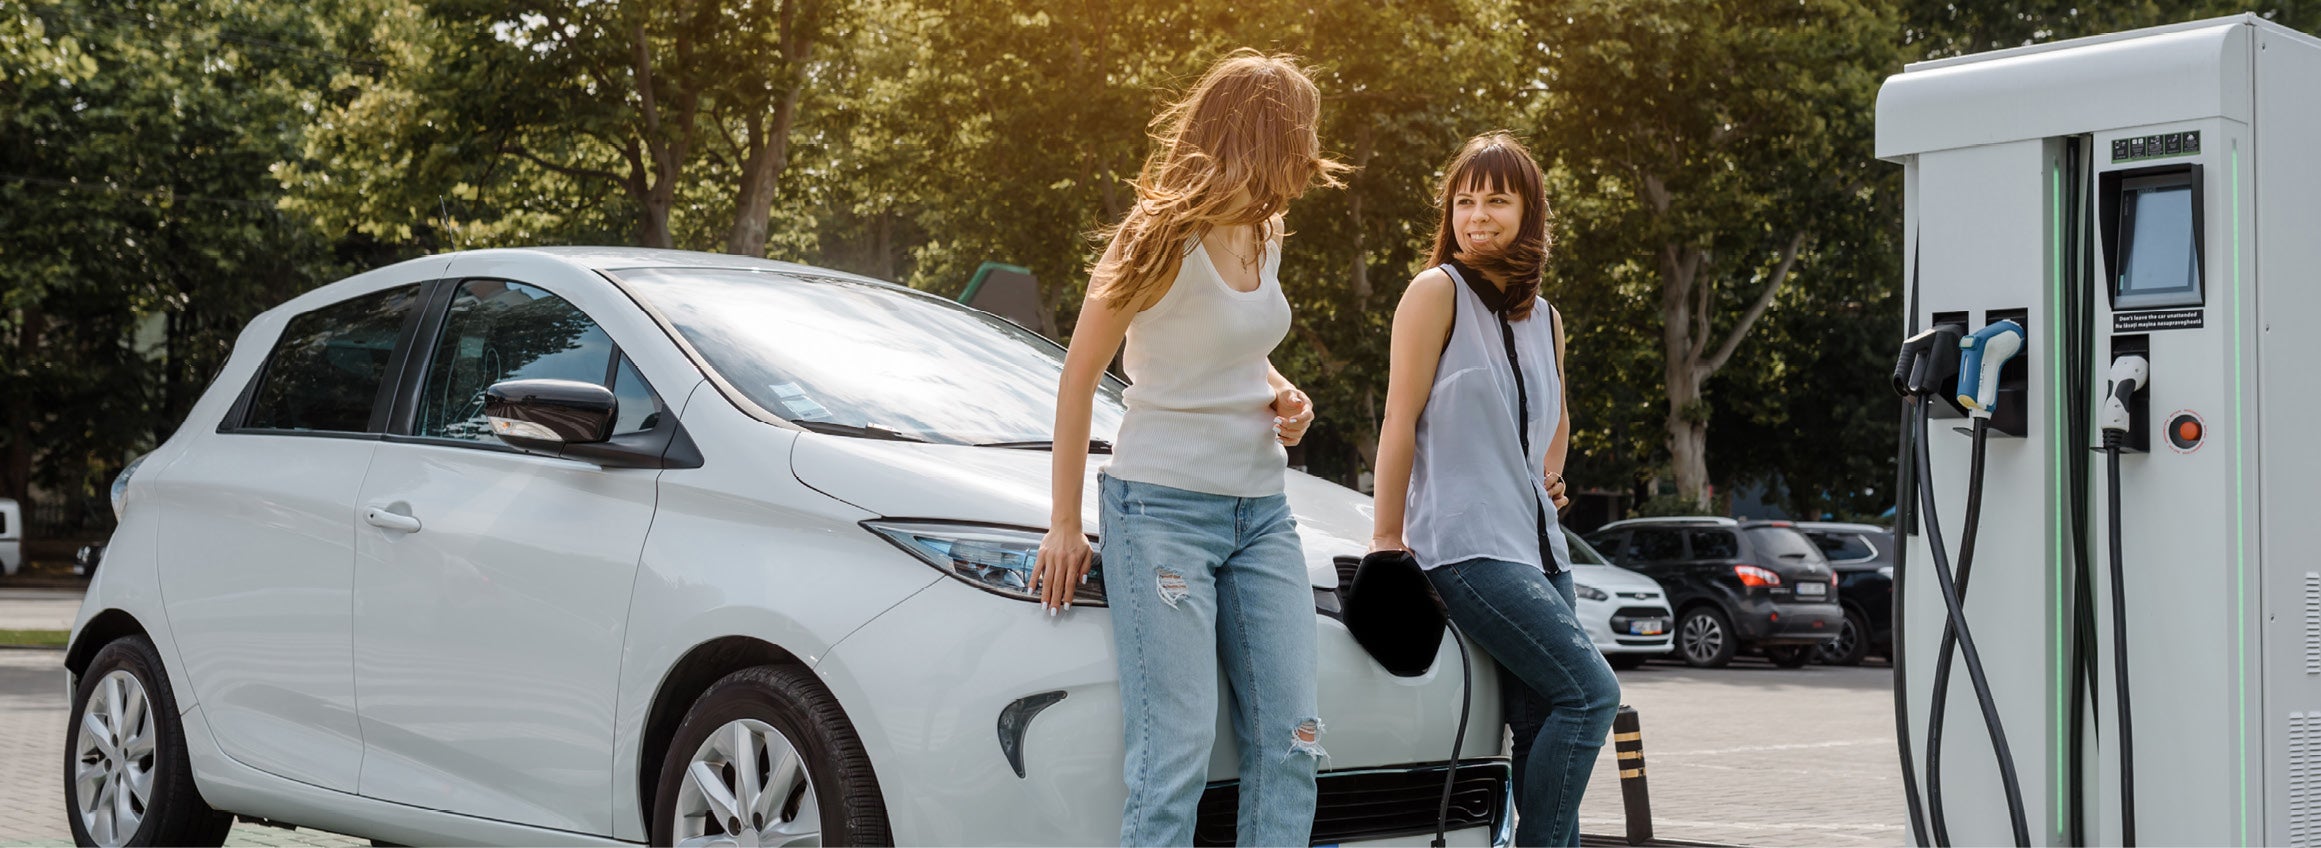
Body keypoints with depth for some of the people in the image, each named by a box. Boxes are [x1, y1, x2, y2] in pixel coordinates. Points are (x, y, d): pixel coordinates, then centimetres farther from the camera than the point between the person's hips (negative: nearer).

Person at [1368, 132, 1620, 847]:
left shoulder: (1544, 320, 16)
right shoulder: (1438, 291, -3)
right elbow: (1400, 421, -5)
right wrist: (1386, 539, -7)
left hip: (1538, 546, 7)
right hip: (1466, 544, -7)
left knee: (1543, 726, 1)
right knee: (1591, 690, -17)